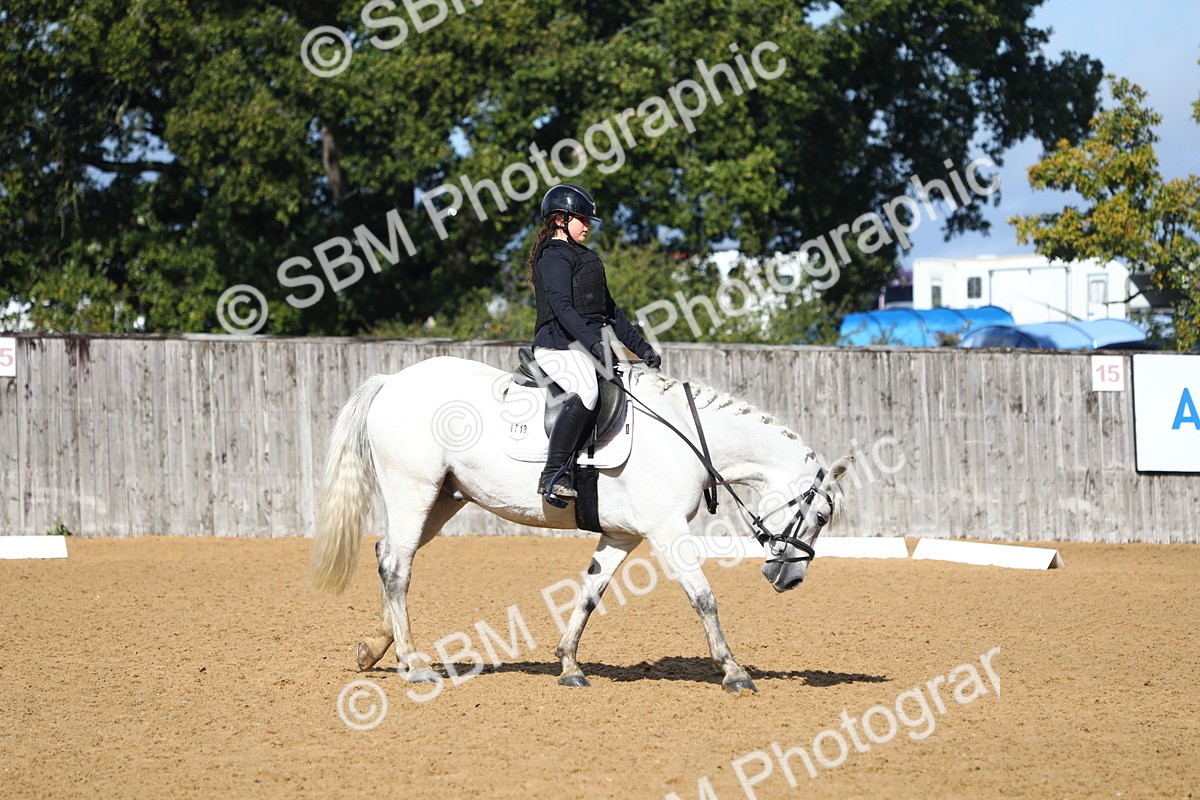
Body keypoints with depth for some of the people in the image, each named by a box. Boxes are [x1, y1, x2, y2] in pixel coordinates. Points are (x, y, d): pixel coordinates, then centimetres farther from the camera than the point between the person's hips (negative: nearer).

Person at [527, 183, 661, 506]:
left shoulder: (585, 258, 25)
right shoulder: (554, 256, -6)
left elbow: (609, 310, 27)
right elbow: (562, 307, -20)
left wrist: (641, 346, 19)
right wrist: (593, 343, -32)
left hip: (587, 344, 11)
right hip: (559, 345, -11)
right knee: (586, 391, -35)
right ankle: (552, 476, -37)